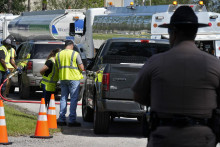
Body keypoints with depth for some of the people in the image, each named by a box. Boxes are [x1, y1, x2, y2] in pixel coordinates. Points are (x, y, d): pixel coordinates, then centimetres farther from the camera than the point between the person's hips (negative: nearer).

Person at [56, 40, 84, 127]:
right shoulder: (75, 54, -8)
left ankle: (61, 119, 10)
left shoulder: (58, 55, 7)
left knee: (63, 98, 12)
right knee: (73, 99, -2)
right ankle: (72, 120, -5)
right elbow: (82, 68, -8)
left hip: (63, 78, 5)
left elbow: (57, 67, 12)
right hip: (73, 78, -5)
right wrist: (81, 69, 13)